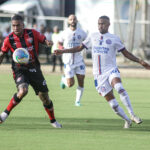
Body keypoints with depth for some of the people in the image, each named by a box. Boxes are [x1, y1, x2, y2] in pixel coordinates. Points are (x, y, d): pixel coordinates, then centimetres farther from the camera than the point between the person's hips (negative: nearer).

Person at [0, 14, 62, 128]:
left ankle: (53, 120, 28)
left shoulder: (32, 33, -5)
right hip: (20, 70, -2)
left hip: (34, 69, 2)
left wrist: (48, 43, -17)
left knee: (44, 96, 6)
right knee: (23, 91, -31)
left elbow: (44, 40, 6)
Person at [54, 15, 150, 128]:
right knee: (110, 100, -5)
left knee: (119, 87, -33)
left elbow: (126, 53, 8)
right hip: (99, 74, 3)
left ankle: (132, 115, -32)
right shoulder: (93, 37, 11)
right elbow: (80, 48, 21)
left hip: (111, 70, -3)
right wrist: (62, 51, 16)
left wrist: (140, 62, -2)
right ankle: (127, 120, 11)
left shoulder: (114, 39, 4)